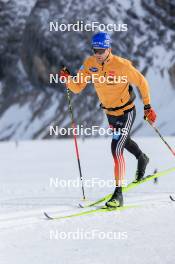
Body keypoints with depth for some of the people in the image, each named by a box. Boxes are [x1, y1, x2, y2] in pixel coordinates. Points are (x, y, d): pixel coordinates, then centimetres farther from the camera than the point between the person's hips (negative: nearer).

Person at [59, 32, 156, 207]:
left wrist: (147, 106, -9)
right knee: (124, 141, 31)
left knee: (117, 149, -19)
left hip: (126, 112, -7)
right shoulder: (89, 64, -12)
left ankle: (118, 194, -14)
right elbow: (77, 88, -11)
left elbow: (141, 82, -13)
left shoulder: (122, 65, -26)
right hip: (109, 112, 7)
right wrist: (68, 79, -31)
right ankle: (142, 159, 64)